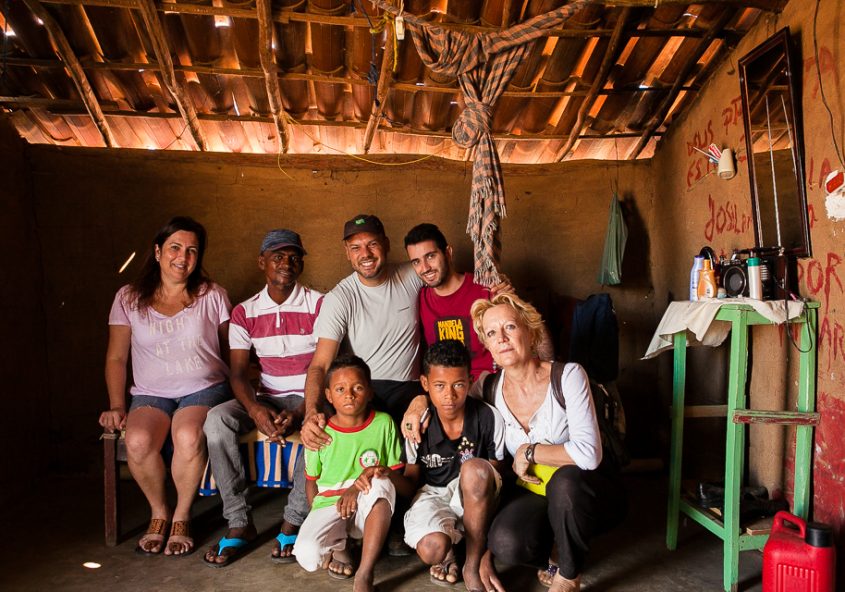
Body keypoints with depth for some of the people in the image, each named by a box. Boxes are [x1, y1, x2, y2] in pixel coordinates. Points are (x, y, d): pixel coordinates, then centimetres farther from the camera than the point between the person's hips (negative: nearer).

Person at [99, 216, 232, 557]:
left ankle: (181, 516, -6)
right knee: (138, 441, -30)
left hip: (204, 389, -1)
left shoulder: (212, 295, 5)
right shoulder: (129, 298, 7)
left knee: (188, 436, -33)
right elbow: (116, 357, 9)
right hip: (151, 393, 2)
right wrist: (117, 406, 0)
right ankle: (159, 513, 0)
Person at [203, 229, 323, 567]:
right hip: (267, 398, 3)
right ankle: (239, 522, -15)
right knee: (217, 419, -25)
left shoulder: (319, 305, -5)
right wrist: (255, 410, -25)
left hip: (309, 399, -2)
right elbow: (239, 373, -3)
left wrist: (300, 413, -26)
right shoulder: (245, 312, 3)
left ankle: (293, 522, -19)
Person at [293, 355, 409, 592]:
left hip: (370, 510, 0)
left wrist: (384, 472, -24)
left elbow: (405, 486, -3)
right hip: (329, 506, 0)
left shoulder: (383, 423, -5)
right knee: (307, 555, -30)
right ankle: (337, 545, 7)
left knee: (381, 484, -34)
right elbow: (312, 484, 8)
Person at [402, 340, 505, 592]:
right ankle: (447, 548, 8)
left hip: (471, 496, 1)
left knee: (475, 468, -35)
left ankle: (472, 567, -16)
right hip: (431, 493, -1)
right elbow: (410, 479, 3)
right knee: (432, 549, -34)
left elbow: (494, 474, -2)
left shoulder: (489, 418, -13)